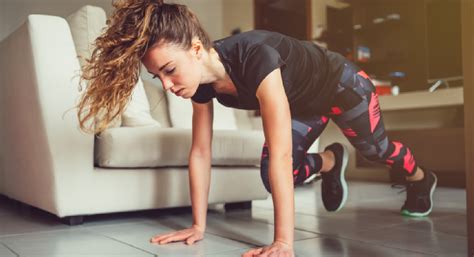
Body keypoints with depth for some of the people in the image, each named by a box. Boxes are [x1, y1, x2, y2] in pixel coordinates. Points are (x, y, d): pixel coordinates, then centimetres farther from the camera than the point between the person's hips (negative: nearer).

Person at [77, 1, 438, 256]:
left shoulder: (255, 59, -46)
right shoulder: (202, 81, -24)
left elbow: (281, 156, -49)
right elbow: (200, 152, -17)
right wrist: (198, 226, -16)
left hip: (339, 84, -5)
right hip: (304, 103, 5)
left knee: (373, 148, 18)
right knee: (272, 178, -5)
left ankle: (421, 178, 53)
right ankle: (330, 162, 26)